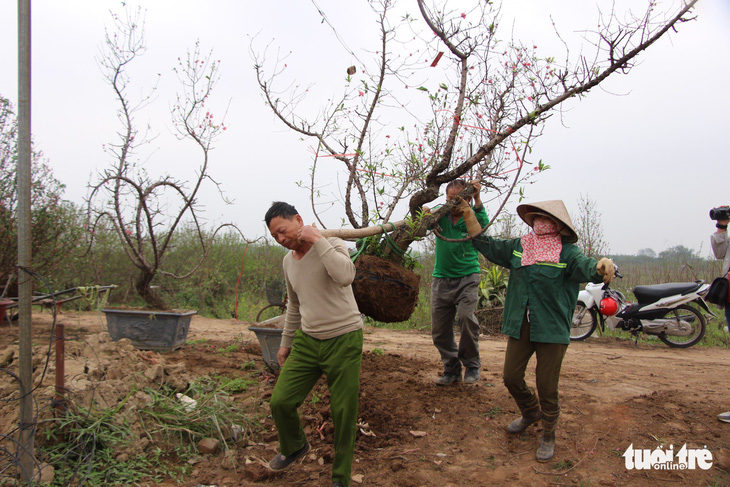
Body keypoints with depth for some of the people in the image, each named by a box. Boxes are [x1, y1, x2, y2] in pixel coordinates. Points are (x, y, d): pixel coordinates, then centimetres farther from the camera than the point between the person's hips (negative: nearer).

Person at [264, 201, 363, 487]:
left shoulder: (332, 245, -11)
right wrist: (286, 342, 27)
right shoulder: (288, 260, 10)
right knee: (280, 402, 2)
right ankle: (294, 447, 33)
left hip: (343, 339, -6)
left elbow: (345, 276, -34)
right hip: (307, 341, 6)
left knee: (344, 413, 1)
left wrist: (318, 239, -25)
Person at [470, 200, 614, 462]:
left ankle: (548, 435, 28)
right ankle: (531, 412, 42)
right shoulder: (518, 246, 6)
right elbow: (487, 245, 16)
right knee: (511, 377, 10)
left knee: (547, 386, 3)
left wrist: (600, 267, -52)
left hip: (551, 329, -4)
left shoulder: (567, 251, -8)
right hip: (519, 325, 5)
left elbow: (583, 264, -28)